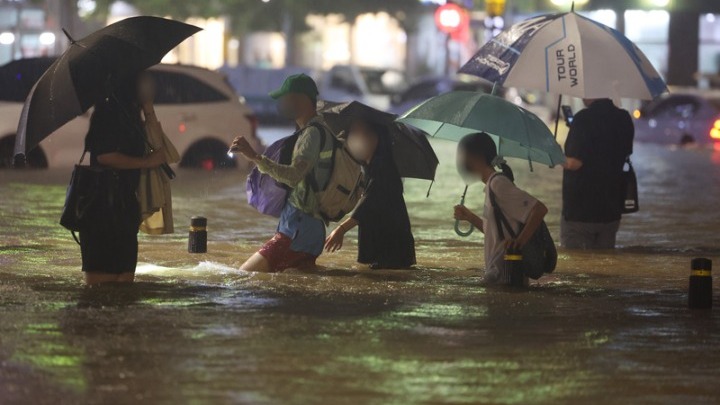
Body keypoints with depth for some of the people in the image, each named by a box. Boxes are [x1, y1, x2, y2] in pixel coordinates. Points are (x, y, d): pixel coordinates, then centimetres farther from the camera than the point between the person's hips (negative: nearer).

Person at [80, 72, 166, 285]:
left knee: (125, 278, 9)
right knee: (102, 276, -12)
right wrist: (147, 162, -14)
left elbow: (158, 150, 12)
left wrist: (148, 108, 8)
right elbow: (104, 156, -20)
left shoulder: (131, 114, 17)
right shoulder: (108, 113, -10)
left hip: (125, 205, 9)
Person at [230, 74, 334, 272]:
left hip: (300, 228, -10)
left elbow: (294, 176, -30)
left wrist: (255, 157, -34)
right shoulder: (314, 130, 18)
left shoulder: (313, 133, -14)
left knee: (245, 274, -14)